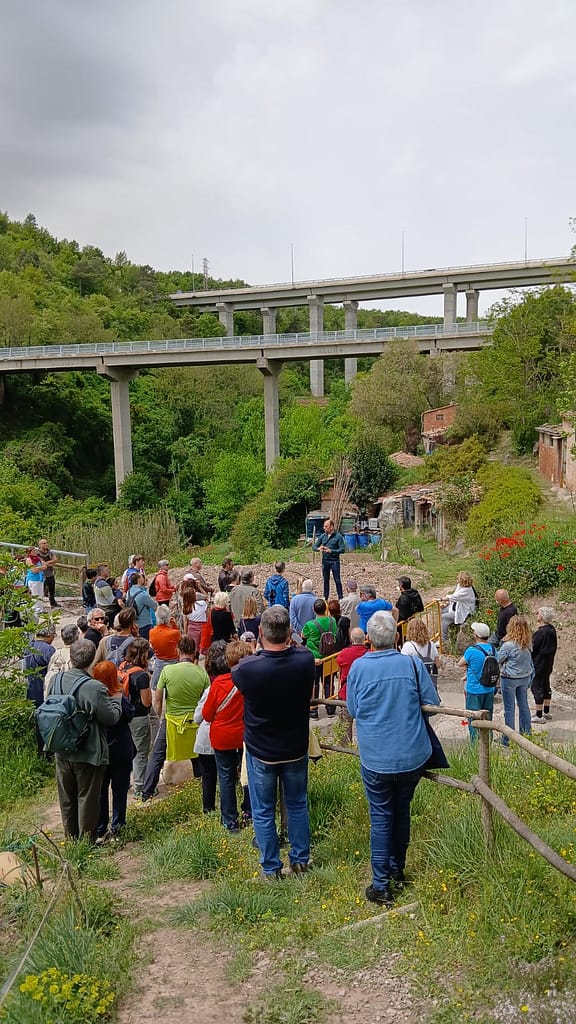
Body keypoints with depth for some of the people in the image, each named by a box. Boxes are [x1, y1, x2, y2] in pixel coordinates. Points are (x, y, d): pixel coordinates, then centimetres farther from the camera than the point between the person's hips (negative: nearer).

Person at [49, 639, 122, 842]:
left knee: (67, 798, 20)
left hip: (62, 752, 6)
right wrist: (116, 698, -2)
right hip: (89, 754, -5)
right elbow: (111, 718, -18)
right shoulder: (95, 688, -25)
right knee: (87, 798, 11)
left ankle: (70, 839, 34)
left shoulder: (57, 680, -7)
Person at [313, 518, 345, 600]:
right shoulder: (323, 536, 6)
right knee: (326, 580, 13)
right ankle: (325, 598, 23)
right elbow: (314, 547, 8)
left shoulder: (338, 536, -7)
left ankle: (341, 598, 8)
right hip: (325, 561, 4)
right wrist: (319, 548, -16)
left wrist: (331, 551, -22)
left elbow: (342, 550, -12)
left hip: (334, 561, -4)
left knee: (337, 580, -1)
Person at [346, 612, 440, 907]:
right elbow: (432, 703, -1)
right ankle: (397, 870, 36)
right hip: (413, 755, 2)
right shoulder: (412, 664, -9)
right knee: (402, 810, 21)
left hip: (376, 758, -2)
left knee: (381, 818, 9)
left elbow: (352, 710, 0)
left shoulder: (358, 667, -11)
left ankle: (381, 886, 10)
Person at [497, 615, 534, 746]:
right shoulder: (527, 644, -3)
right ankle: (526, 734, 29)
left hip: (509, 679, -6)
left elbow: (497, 660, -11)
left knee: (509, 710, 3)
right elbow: (530, 662, 7)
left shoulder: (508, 645, -22)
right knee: (523, 706, 18)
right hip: (525, 678, 6)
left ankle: (509, 740, 11)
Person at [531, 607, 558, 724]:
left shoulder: (540, 632, -24)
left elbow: (533, 649, -19)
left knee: (537, 688, -1)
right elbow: (553, 647, 12)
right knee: (546, 687, 19)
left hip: (539, 664, -9)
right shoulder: (552, 630, 3)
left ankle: (539, 716, 4)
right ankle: (546, 712, 30)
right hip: (548, 664, 9)